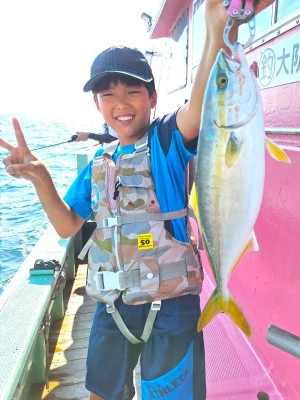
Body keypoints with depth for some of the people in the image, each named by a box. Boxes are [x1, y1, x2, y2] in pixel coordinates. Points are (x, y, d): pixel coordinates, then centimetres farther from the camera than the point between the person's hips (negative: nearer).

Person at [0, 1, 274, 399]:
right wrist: (39, 177, -9)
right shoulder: (99, 163, 3)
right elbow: (68, 226, 5)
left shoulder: (167, 140, -11)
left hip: (170, 303, -4)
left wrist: (217, 34, -49)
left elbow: (198, 107, -33)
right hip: (112, 301, 5)